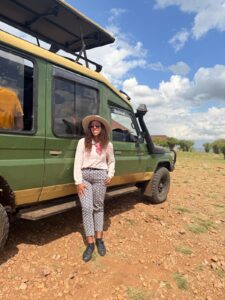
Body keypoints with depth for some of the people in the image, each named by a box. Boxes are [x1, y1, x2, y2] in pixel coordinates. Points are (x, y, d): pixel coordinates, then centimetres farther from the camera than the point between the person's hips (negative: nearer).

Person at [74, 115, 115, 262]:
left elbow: (111, 161, 19)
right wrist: (78, 181, -10)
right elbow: (77, 162, -4)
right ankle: (90, 243, 4)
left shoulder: (108, 144, 5)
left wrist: (110, 175, 4)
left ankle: (99, 239, 22)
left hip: (100, 176, 1)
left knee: (98, 207, 10)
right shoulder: (83, 142, -1)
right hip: (85, 175, -1)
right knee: (87, 208, -4)